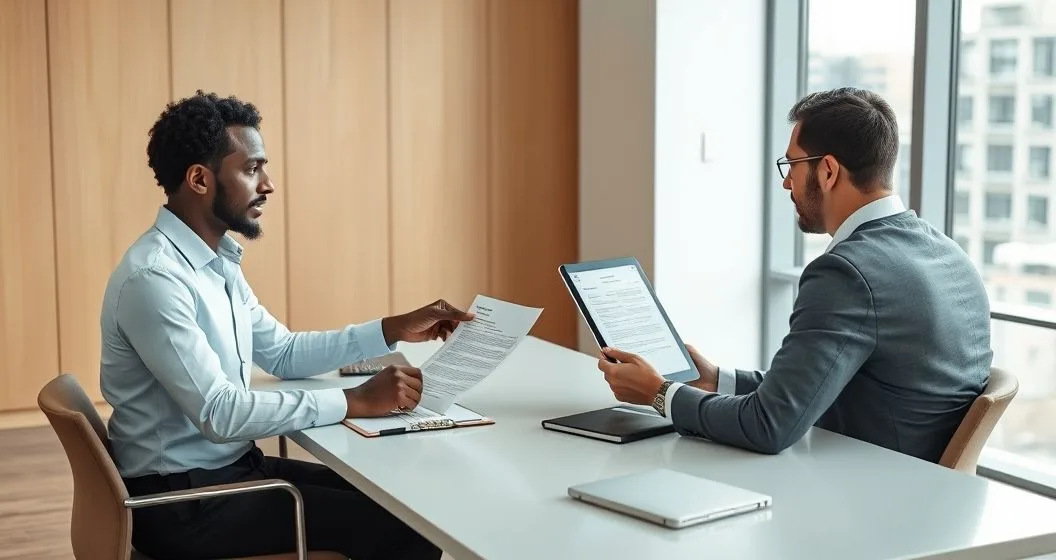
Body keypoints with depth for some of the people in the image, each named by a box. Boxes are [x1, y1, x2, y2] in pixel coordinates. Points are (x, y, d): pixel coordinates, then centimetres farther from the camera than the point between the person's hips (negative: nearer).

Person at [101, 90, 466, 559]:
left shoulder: (217, 262, 8)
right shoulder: (153, 278, -23)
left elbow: (283, 354, 15)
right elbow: (218, 413, -28)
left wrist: (394, 329, 6)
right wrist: (354, 402, -23)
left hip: (231, 465, 9)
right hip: (181, 500, -9)